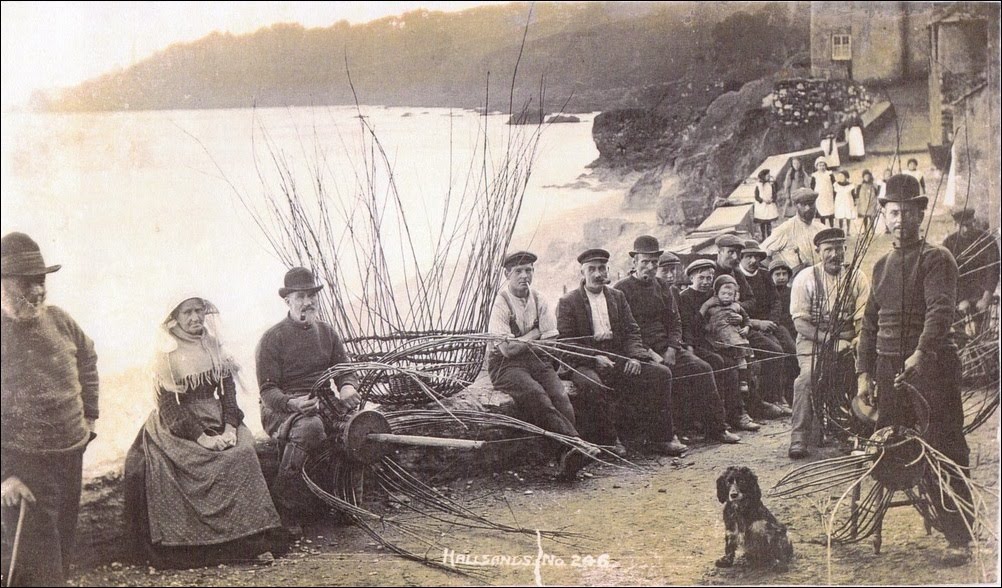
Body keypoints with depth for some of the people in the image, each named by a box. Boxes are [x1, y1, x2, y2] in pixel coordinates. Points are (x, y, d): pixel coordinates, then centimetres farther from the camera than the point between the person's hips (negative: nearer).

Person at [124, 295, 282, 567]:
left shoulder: (214, 348, 12)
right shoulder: (165, 357, -1)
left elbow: (228, 391, 8)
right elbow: (169, 406, -8)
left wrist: (230, 426, -9)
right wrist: (200, 437, -18)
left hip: (219, 424, 4)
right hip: (180, 429, -4)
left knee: (243, 452, -23)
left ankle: (254, 540, -23)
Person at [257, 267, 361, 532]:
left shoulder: (327, 332, 16)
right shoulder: (273, 338, -1)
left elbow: (345, 370, 13)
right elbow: (268, 391, -7)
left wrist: (347, 387, -12)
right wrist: (292, 404, -28)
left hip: (322, 401, 5)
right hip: (282, 408, -5)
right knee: (310, 428, -39)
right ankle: (284, 506, -26)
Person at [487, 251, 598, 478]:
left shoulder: (538, 301, 10)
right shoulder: (501, 304, -6)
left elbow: (550, 342, 9)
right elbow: (507, 349, -13)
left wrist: (521, 342, -1)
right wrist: (534, 334, -3)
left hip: (537, 360, 5)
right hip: (505, 365, -5)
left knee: (560, 395, -23)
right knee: (536, 395, -32)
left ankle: (568, 460, -36)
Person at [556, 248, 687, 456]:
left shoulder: (618, 297, 17)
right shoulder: (568, 302, 2)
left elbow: (631, 332, 12)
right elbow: (565, 341, -6)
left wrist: (635, 357, -9)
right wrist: (594, 358, -19)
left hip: (618, 360, 5)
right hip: (585, 363, -5)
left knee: (661, 373, -14)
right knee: (592, 384, -38)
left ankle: (660, 438, -9)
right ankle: (609, 443, -23)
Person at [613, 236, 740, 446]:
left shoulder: (662, 288, 18)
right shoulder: (621, 290, -2)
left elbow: (674, 322, 16)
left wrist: (672, 349, -3)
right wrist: (649, 353, -17)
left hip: (666, 348, 6)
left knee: (703, 369, -14)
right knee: (670, 375, -31)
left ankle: (715, 428, -11)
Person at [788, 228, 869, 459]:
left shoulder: (857, 278, 7)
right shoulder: (805, 278, 0)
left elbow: (864, 320, 1)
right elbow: (800, 322, -6)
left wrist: (856, 342, -20)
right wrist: (828, 340, -19)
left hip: (847, 341, 3)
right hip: (812, 339, -3)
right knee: (807, 377, -29)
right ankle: (799, 438, -24)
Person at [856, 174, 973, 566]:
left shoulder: (937, 259, -3)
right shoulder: (882, 266, 17)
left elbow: (941, 310, -19)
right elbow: (869, 324, 19)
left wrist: (922, 352, -34)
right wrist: (864, 373, 10)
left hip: (931, 368, -6)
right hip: (889, 370, 6)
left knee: (945, 455, -4)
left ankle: (959, 540, 1)